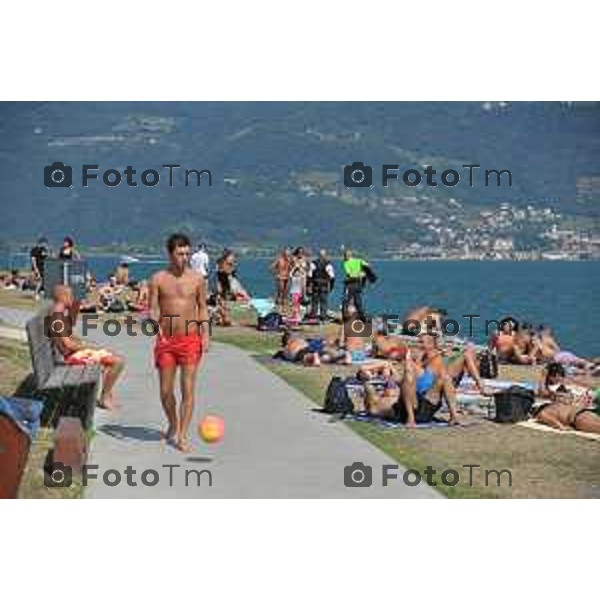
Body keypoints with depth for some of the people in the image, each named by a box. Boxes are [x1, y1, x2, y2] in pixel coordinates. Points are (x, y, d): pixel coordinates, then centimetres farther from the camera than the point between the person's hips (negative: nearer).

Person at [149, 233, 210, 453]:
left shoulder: (197, 279, 2)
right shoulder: (158, 279, 0)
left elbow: (202, 308, 9)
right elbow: (153, 309, -1)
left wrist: (205, 334, -1)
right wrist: (156, 327, -20)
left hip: (190, 339, -1)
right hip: (166, 340, 1)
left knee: (188, 389, -6)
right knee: (165, 390, 8)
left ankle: (182, 436, -2)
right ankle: (173, 425, 34)